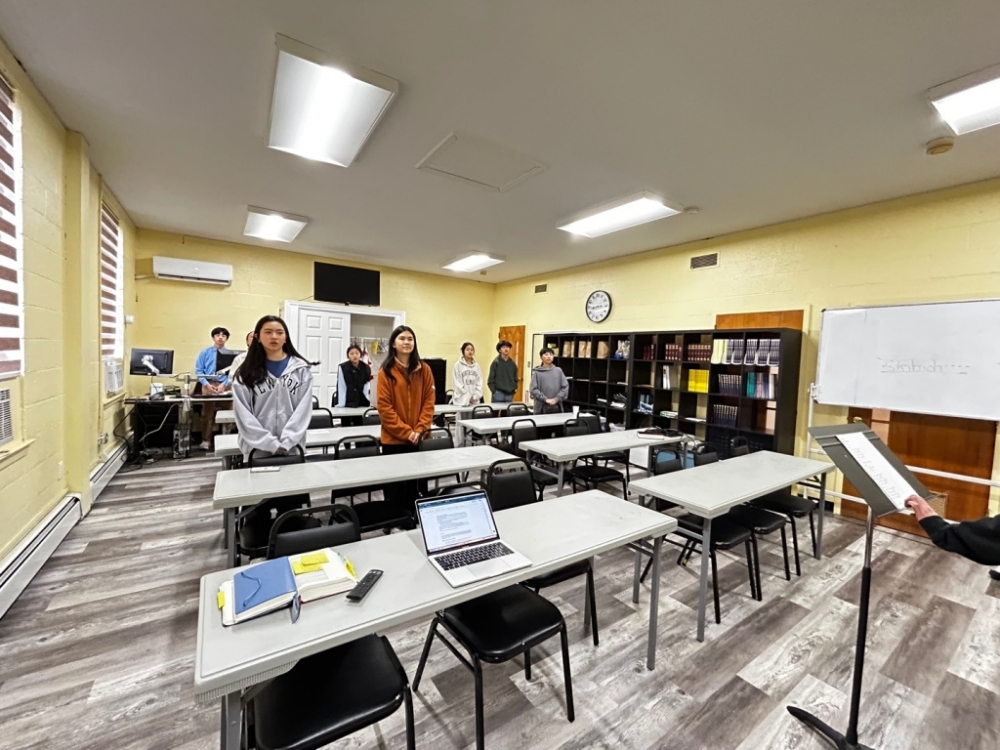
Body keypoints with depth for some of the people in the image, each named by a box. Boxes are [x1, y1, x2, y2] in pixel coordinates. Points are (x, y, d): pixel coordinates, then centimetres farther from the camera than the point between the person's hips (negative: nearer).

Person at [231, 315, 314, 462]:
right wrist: (272, 444, -14)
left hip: (292, 448, 0)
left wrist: (285, 443, -13)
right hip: (257, 450, 0)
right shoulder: (247, 373, 2)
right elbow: (243, 416, -5)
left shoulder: (301, 369, 2)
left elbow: (303, 409, -4)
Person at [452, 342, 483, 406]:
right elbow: (457, 384, -7)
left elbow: (479, 382, 9)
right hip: (462, 401, -4)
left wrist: (476, 396, -4)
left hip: (475, 401, 4)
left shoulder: (476, 365, 10)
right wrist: (468, 397, -10)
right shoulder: (458, 365, -3)